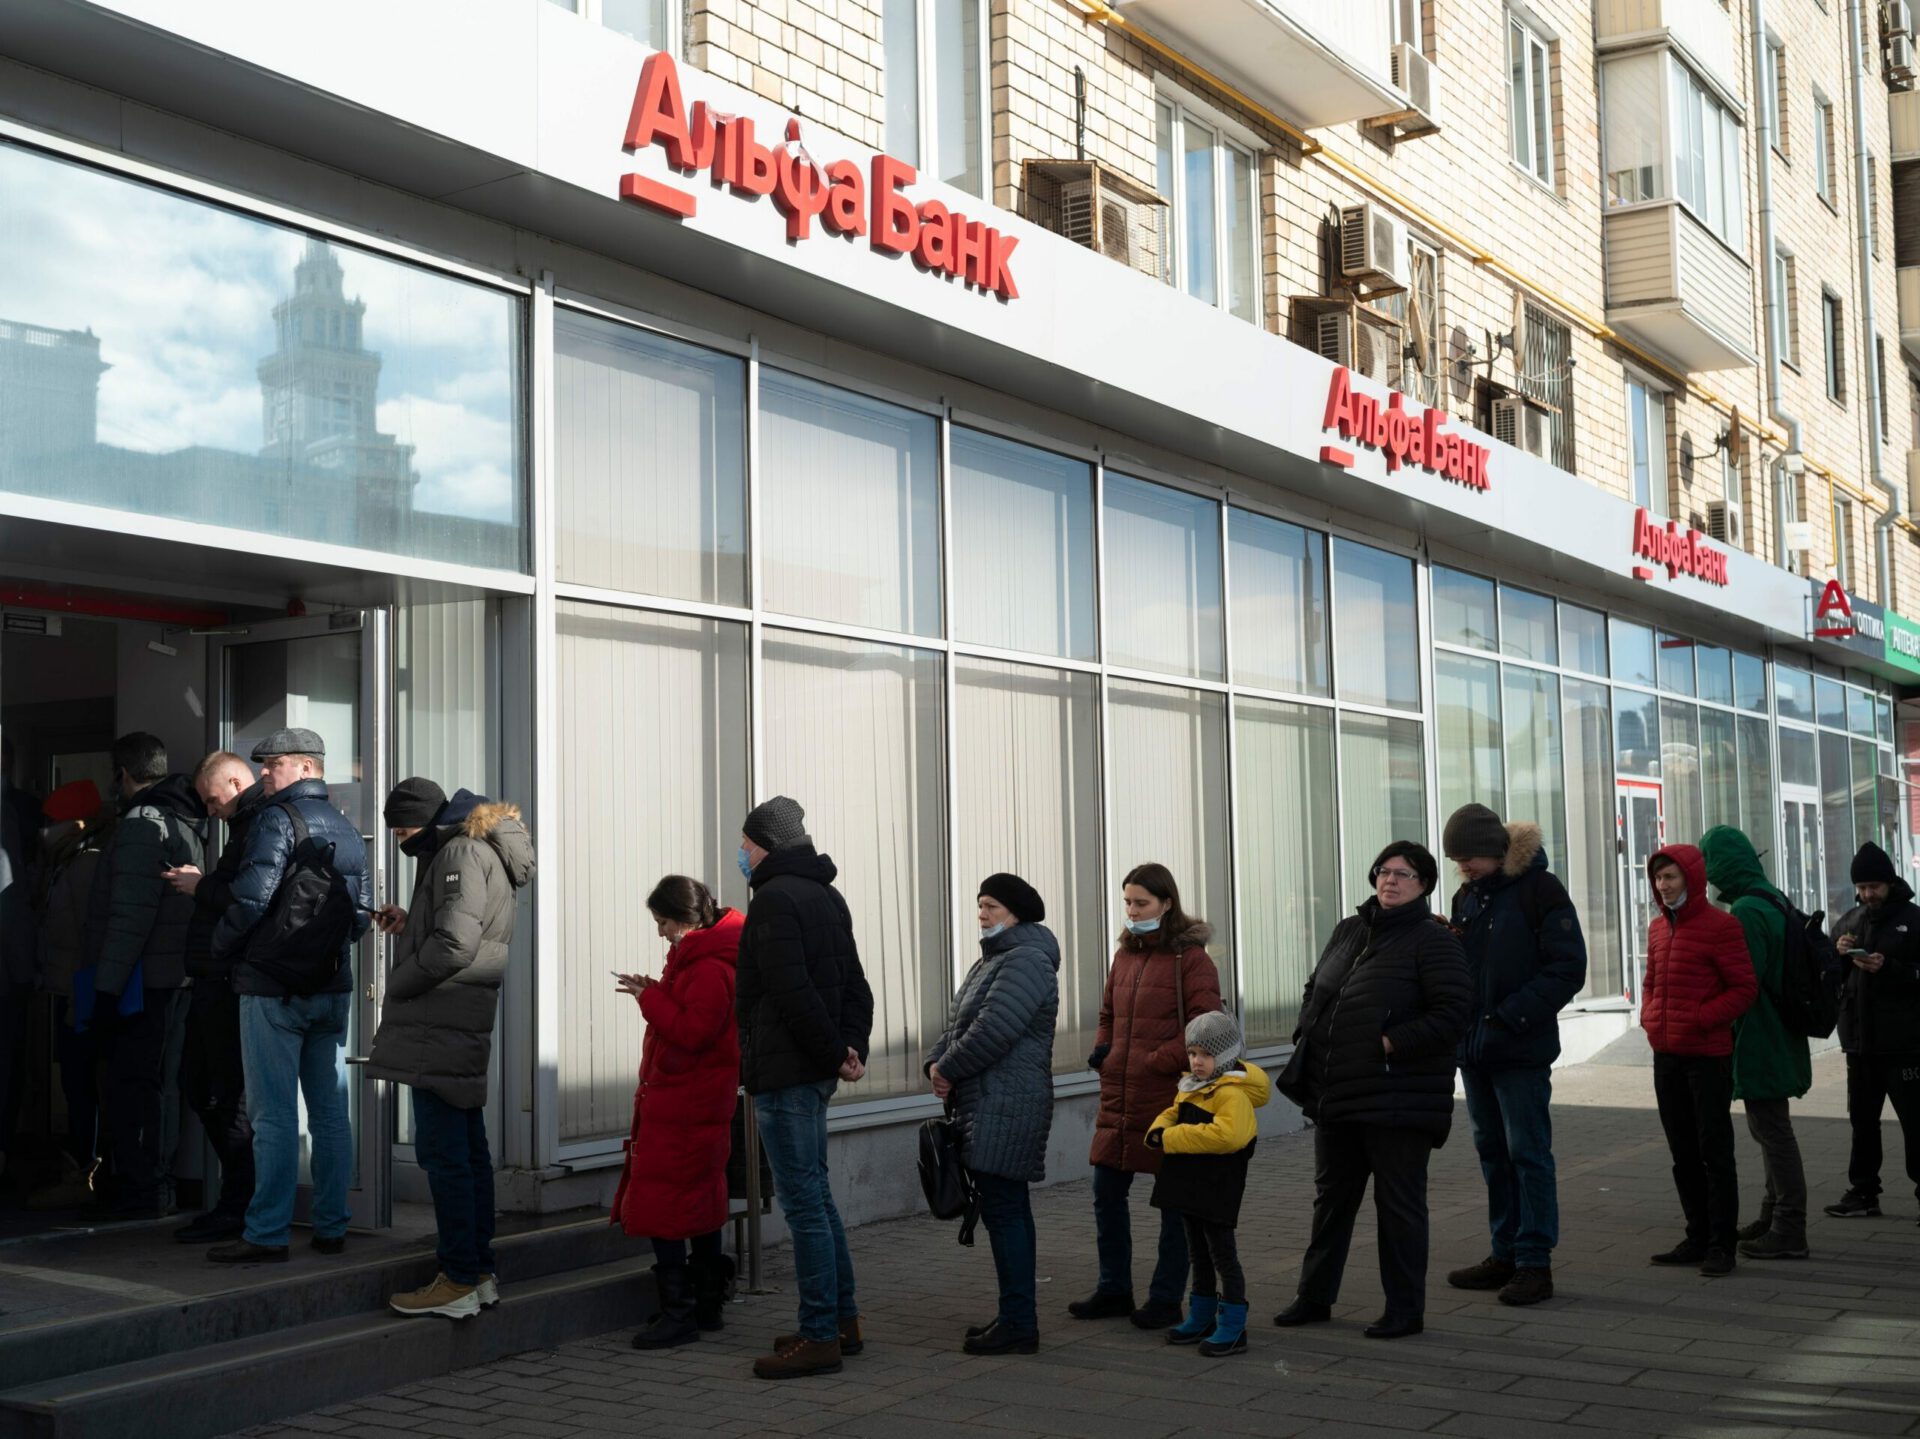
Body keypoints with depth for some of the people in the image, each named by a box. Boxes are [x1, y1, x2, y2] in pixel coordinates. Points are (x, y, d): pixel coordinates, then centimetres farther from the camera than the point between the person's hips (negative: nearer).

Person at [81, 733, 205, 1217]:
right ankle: (157, 1189, 22)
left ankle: (139, 1193, -1)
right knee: (159, 1083, 15)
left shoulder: (142, 823, -13)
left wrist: (107, 985, -18)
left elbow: (130, 916, -20)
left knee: (132, 1085, -4)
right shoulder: (185, 822, 15)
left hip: (143, 978, -9)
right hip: (175, 977, 9)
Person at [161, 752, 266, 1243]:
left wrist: (202, 887, -10)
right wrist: (202, 884, 5)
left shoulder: (262, 827, -14)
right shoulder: (248, 825, 19)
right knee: (197, 1083, 17)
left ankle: (237, 1207, 4)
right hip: (216, 980, 11)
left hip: (231, 982, -11)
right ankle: (242, 1189, 24)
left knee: (228, 1093, -4)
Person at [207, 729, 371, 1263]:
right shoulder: (346, 829, 13)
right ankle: (331, 1227, 13)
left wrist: (220, 949, -3)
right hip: (333, 989, 7)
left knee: (273, 1116, -5)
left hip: (274, 990, -7)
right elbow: (363, 910, 13)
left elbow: (251, 899, -19)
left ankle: (267, 1234, -2)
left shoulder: (277, 820, -10)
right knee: (330, 1113, 9)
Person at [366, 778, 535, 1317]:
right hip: (464, 1028, 11)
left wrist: (396, 986, -10)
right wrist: (409, 923, 11)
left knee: (441, 1152, -8)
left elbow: (453, 944, -21)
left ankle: (459, 1281, -5)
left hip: (442, 1027, -11)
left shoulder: (462, 853, -13)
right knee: (468, 1150, 14)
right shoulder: (481, 851, 19)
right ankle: (479, 1271, 20)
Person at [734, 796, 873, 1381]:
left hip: (784, 1074, -10)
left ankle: (819, 1337, -1)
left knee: (802, 1200, -6)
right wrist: (852, 1048, 3)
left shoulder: (774, 899, -14)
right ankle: (843, 1318, 24)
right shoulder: (827, 897, 15)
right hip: (815, 1072, 10)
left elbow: (794, 994, -22)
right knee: (816, 1193, 17)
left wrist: (836, 1054, -14)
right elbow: (856, 986, 14)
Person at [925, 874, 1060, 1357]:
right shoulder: (992, 960, 21)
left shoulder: (1026, 962, -13)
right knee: (1007, 1209, 14)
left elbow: (993, 1030, -22)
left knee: (1004, 1210, -9)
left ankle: (1019, 1324, -6)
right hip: (987, 1106, 11)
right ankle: (1016, 1315, 21)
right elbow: (959, 1022, 20)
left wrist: (948, 1069, -11)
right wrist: (936, 1062, 2)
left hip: (1007, 1108, -11)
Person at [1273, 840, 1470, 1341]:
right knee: (1331, 1197, 16)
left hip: (1398, 1102, -7)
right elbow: (1314, 991, 24)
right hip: (1336, 1095, 8)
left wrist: (1392, 1044, -19)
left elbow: (1453, 1013, -17)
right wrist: (1308, 1035, 8)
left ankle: (1405, 1309, 13)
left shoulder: (1433, 940, -8)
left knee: (1399, 1203, 1)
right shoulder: (1347, 931, 14)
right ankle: (1314, 1297, 28)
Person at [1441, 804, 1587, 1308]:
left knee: (1528, 1153, -4)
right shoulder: (1466, 896, 13)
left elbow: (1567, 968, -14)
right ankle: (1506, 1253, 21)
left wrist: (1509, 1018, -19)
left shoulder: (1539, 889, -9)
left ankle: (1535, 1262, 2)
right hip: (1474, 1049, 7)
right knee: (1492, 1153, 12)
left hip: (1522, 1052, -7)